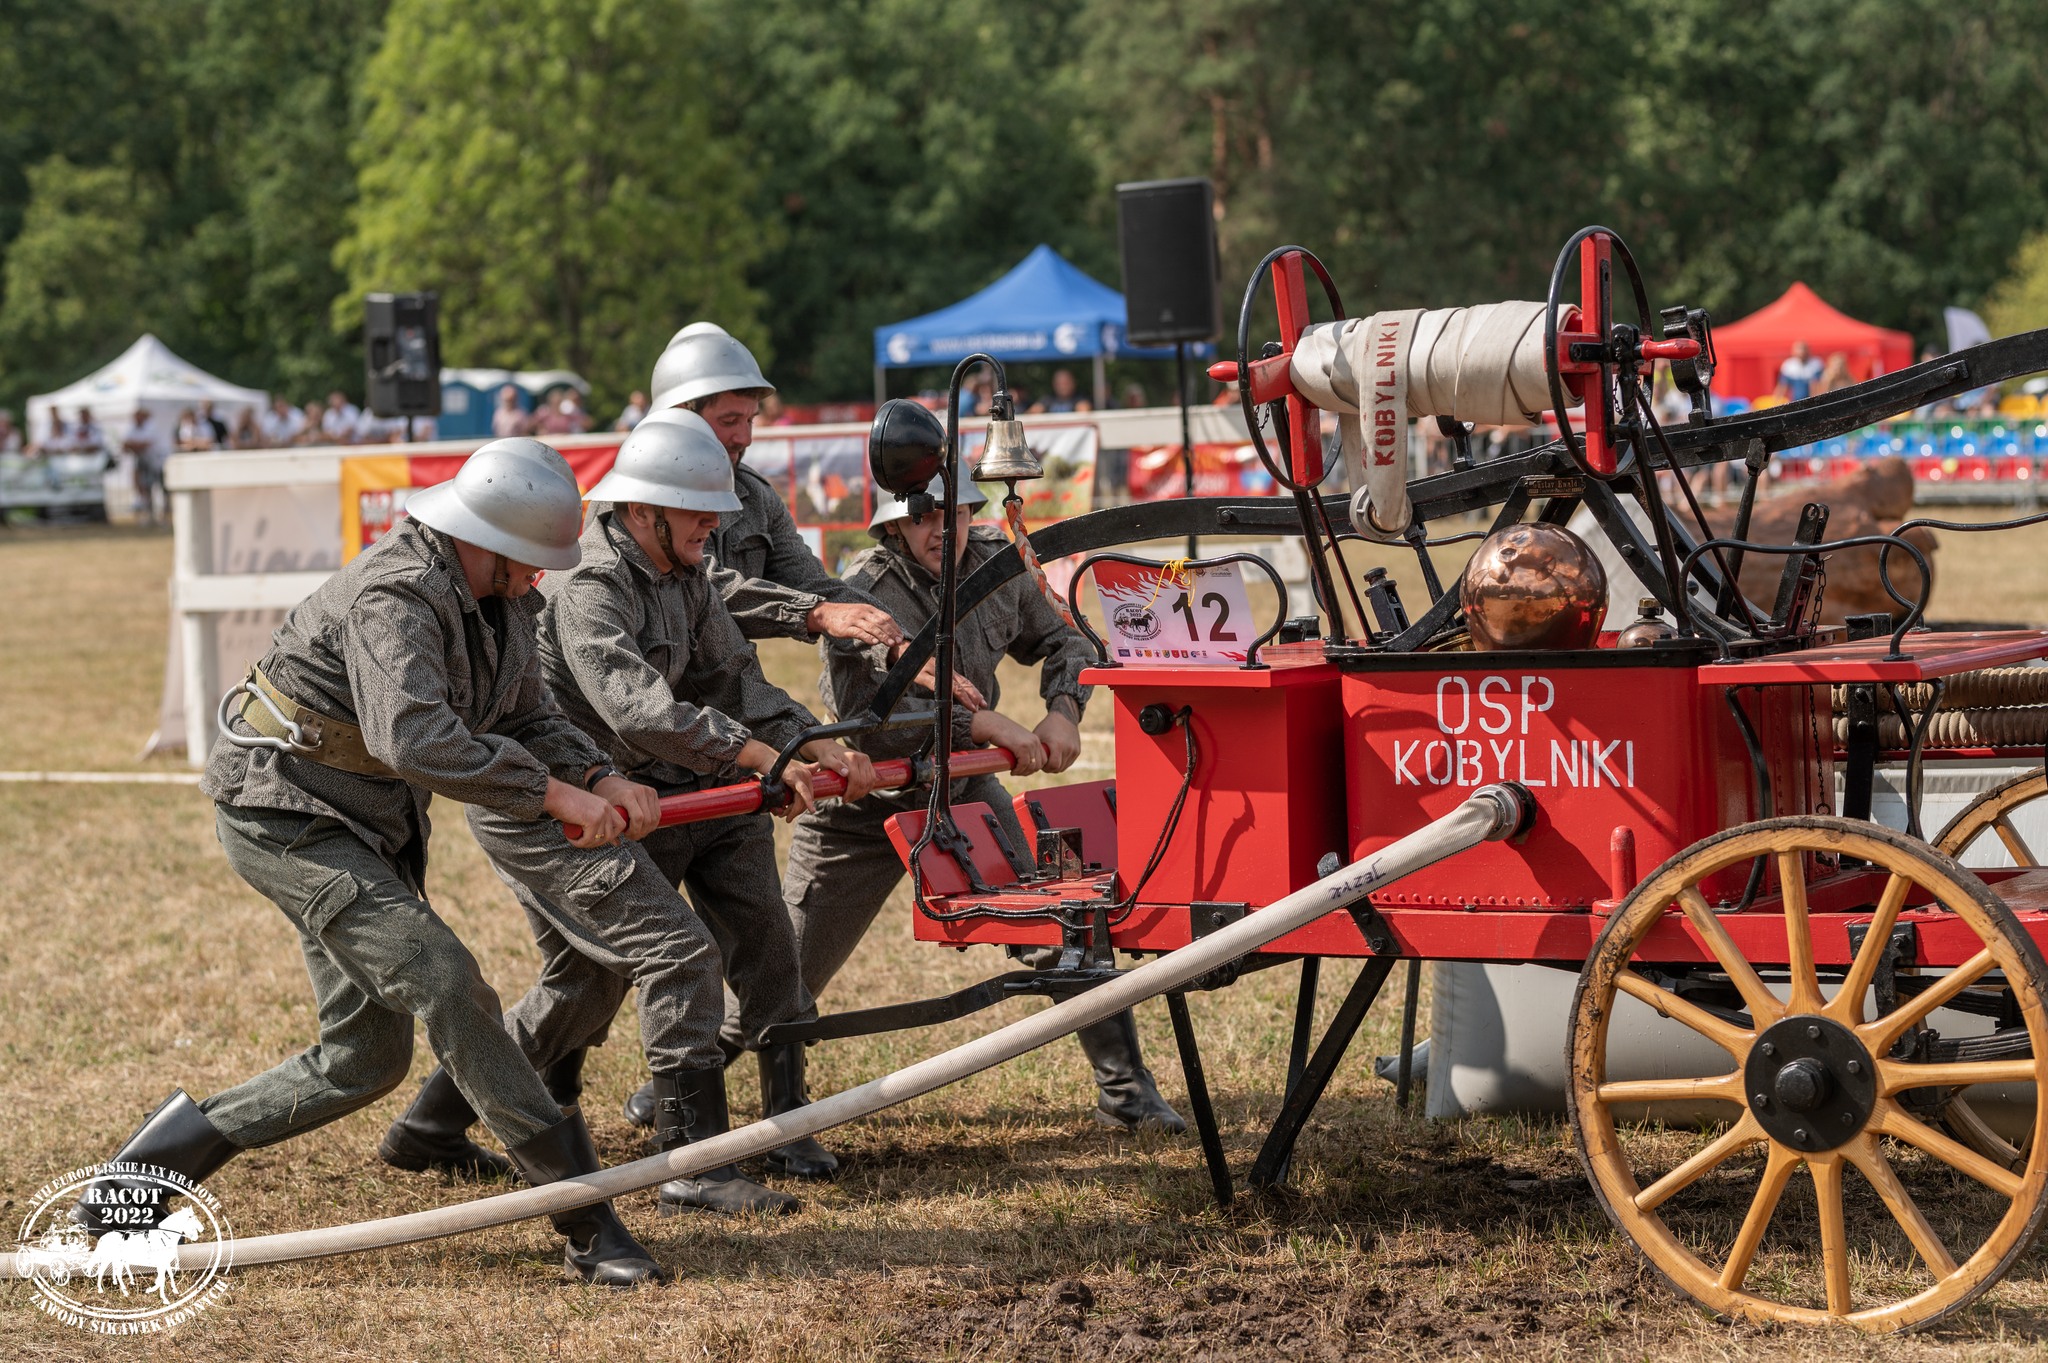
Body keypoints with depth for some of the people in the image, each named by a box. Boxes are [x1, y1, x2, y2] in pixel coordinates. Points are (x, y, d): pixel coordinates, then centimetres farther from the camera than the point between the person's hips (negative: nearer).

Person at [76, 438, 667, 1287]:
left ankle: (175, 1145, 22)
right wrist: (551, 793, -35)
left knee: (366, 1056, 9)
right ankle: (586, 1224, -20)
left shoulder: (502, 601, 3)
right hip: (281, 810, -10)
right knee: (444, 982, -21)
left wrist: (600, 779, -13)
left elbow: (528, 717, 6)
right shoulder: (395, 594, -26)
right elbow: (415, 737, -39)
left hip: (369, 828, 10)